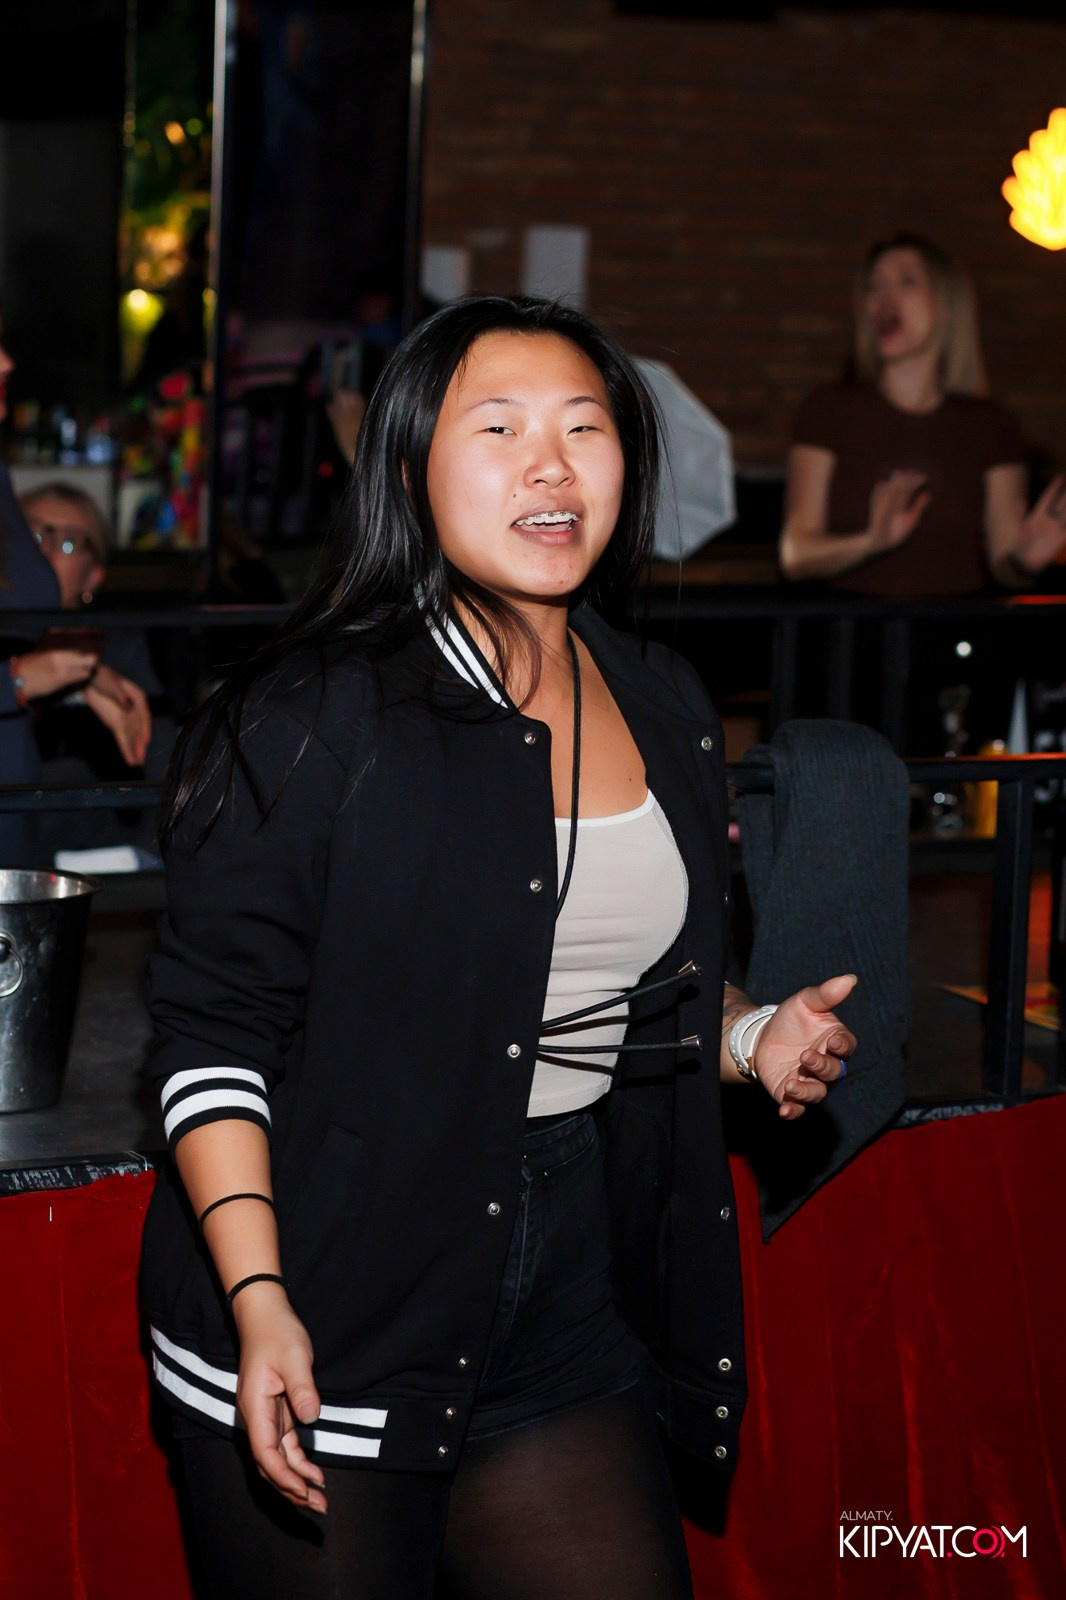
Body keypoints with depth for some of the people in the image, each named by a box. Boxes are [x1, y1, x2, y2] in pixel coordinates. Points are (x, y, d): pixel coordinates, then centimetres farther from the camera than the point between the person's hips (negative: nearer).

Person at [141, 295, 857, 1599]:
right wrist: (258, 1302, -21)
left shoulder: (666, 713, 9)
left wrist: (749, 1040, 4)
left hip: (569, 1305, 6)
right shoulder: (316, 716, -12)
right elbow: (212, 1029, -13)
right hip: (322, 1327, -5)